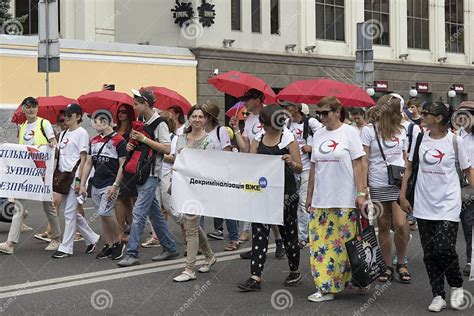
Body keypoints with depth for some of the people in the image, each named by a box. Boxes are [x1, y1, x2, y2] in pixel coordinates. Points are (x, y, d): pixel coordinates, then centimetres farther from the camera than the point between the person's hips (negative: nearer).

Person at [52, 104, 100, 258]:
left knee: (70, 213, -6)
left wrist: (79, 179, -16)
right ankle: (92, 238, 25)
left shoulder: (81, 133, -5)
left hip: (74, 177, -8)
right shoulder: (63, 134, 18)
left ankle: (66, 248, -2)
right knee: (72, 213, 12)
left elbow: (83, 158, -10)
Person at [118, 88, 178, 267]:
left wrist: (144, 139, -17)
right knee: (154, 213, 13)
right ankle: (170, 248, 22)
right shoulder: (143, 123, 14)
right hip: (140, 172, 9)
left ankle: (132, 254, -11)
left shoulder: (159, 123, -10)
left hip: (151, 174, -9)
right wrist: (131, 146, 5)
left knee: (139, 212, -12)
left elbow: (167, 149, -18)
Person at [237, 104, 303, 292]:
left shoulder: (288, 139, -6)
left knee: (288, 231, 9)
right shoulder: (259, 138, 8)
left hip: (286, 192, -4)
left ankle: (294, 271, 29)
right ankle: (255, 277, -5)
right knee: (259, 231, -4)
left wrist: (291, 163, -28)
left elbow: (299, 169, -7)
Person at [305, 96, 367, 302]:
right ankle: (326, 287, 7)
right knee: (319, 242, 1)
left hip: (345, 200, -5)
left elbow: (358, 165, -5)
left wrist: (361, 193, -11)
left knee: (344, 242, -1)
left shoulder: (349, 132, -3)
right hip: (321, 200, 5)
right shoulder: (318, 135, 11)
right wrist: (309, 195, 15)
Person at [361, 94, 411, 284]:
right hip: (378, 185, -1)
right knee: (383, 226, 6)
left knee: (400, 224, -11)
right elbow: (364, 160, -3)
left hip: (399, 184, 1)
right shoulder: (369, 130, -1)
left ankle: (401, 263, 10)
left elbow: (406, 159, 17)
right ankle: (388, 267, 18)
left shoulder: (401, 131, 10)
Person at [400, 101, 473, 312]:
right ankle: (438, 295, 16)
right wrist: (403, 195, 6)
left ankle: (456, 287, 14)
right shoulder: (420, 138, 2)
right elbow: (409, 167, 10)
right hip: (424, 205, 4)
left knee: (445, 248, -13)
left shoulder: (455, 141, -6)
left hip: (448, 204, -4)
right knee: (429, 252, 5)